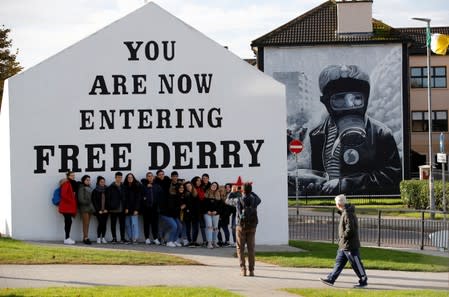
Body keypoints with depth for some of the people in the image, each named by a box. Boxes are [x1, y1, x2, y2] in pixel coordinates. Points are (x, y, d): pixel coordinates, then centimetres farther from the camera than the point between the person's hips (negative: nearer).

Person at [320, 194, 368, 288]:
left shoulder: (348, 214, -20)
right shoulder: (344, 212, 11)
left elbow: (350, 229, -26)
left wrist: (342, 237, -13)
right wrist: (341, 239, 12)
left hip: (350, 245, -10)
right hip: (344, 245, 10)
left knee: (356, 264, -1)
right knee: (339, 262, 13)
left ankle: (363, 281, 7)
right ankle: (331, 279, 17)